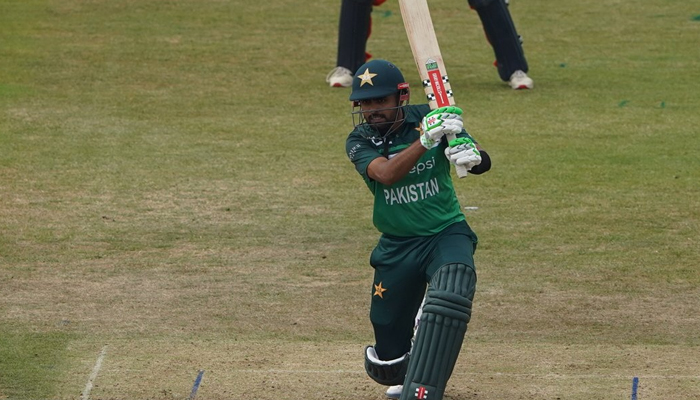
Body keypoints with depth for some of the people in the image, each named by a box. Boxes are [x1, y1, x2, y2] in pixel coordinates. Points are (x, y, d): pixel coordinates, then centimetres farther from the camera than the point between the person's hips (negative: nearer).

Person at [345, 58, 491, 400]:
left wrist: (470, 154, -37)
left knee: (449, 299, -35)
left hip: (446, 234, -2)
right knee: (388, 366, 4)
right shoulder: (360, 141, -6)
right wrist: (425, 140, -41)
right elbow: (387, 175, -27)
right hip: (397, 247, 2)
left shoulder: (428, 118, -7)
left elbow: (484, 163, -13)